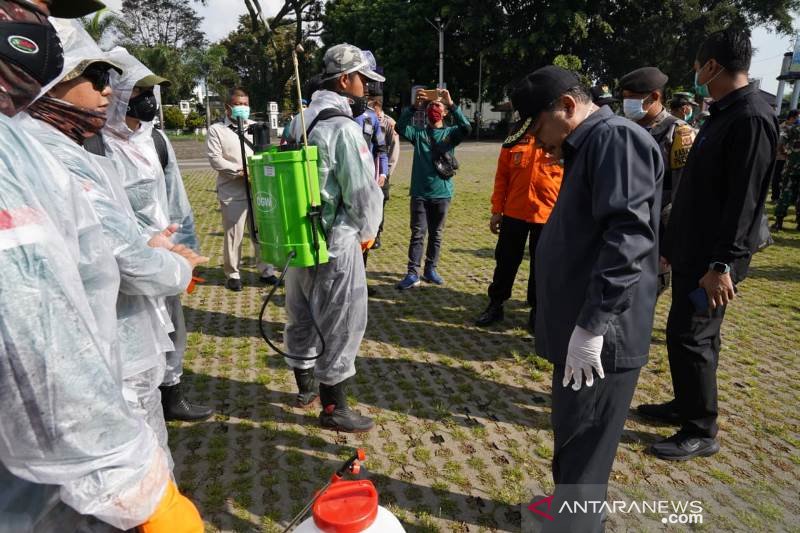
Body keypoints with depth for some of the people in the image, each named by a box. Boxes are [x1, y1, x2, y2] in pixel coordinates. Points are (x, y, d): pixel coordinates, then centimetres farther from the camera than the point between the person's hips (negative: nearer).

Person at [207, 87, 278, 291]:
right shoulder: (216, 130, 2)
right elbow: (215, 159, -8)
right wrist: (239, 171, -17)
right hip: (232, 192, -4)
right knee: (233, 234, 1)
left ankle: (266, 270, 20)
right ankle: (233, 274, 15)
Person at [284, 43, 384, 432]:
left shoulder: (298, 122, 10)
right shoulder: (343, 127, -16)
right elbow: (363, 192, -17)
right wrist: (367, 232, 0)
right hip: (334, 243, -9)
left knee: (302, 316, 19)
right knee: (342, 323, 3)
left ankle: (305, 386, 38)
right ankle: (333, 407, 15)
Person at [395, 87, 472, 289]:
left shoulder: (450, 133, 6)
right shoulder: (418, 133, 6)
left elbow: (466, 128, -14)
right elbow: (400, 127, -12)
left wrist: (451, 104, -20)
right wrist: (414, 105, -21)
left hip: (442, 192, 1)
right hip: (419, 192, -1)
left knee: (436, 234, 10)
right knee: (418, 233, -2)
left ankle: (430, 269, 21)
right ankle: (413, 273, 0)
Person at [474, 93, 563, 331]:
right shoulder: (513, 142, 2)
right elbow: (501, 177, 4)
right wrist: (496, 210, 1)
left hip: (549, 215, -1)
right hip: (514, 213, 1)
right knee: (505, 261, 10)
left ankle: (537, 310, 25)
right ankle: (495, 305, 24)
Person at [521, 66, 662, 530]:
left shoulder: (617, 138, -14)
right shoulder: (590, 146, 18)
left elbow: (627, 237, -26)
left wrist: (591, 325, -26)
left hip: (601, 336, -10)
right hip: (579, 330, 10)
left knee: (583, 451, 3)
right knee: (573, 443, 23)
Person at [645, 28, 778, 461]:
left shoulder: (752, 118, -16)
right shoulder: (722, 114, 14)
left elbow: (744, 200, -22)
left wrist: (723, 264, -24)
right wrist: (671, 243, 20)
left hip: (713, 259, -10)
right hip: (693, 251, 10)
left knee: (689, 335, -4)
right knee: (696, 333, 17)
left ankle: (701, 432, 10)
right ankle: (686, 405, 32)